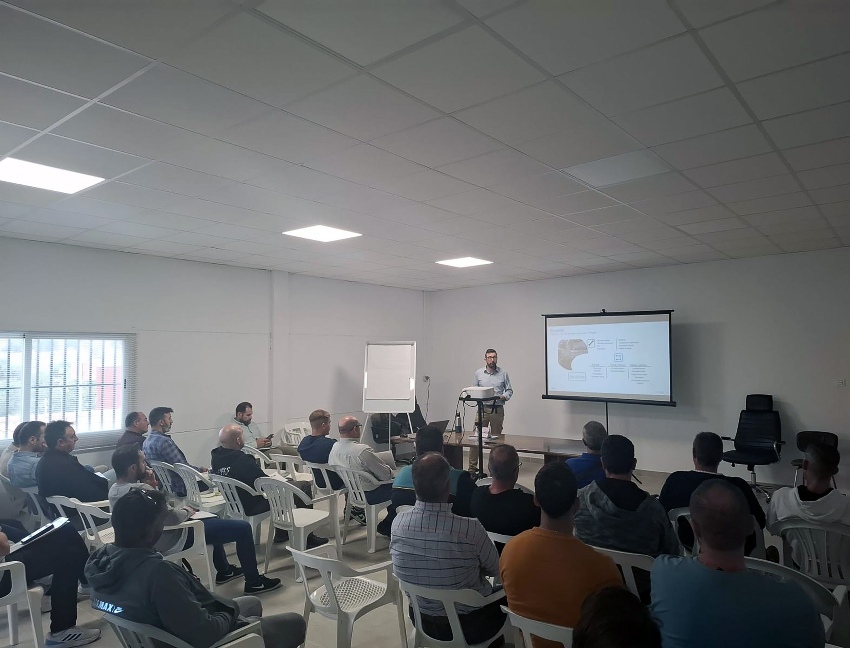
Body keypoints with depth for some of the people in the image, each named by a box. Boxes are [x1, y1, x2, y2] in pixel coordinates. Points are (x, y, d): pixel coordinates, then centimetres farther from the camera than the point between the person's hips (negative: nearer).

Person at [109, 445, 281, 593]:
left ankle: (224, 571, 41)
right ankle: (254, 582, 10)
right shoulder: (140, 490, -33)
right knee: (243, 528, -4)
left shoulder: (114, 489, -2)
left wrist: (151, 484, -3)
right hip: (171, 540, -10)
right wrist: (187, 511, -11)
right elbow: (173, 518, -32)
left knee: (213, 520, 32)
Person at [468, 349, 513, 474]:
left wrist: (504, 396, -12)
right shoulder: (478, 374, 6)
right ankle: (472, 467, 1)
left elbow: (509, 390, 8)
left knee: (496, 438, 7)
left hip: (498, 409, 1)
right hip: (482, 408, 0)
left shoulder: (503, 373, 5)